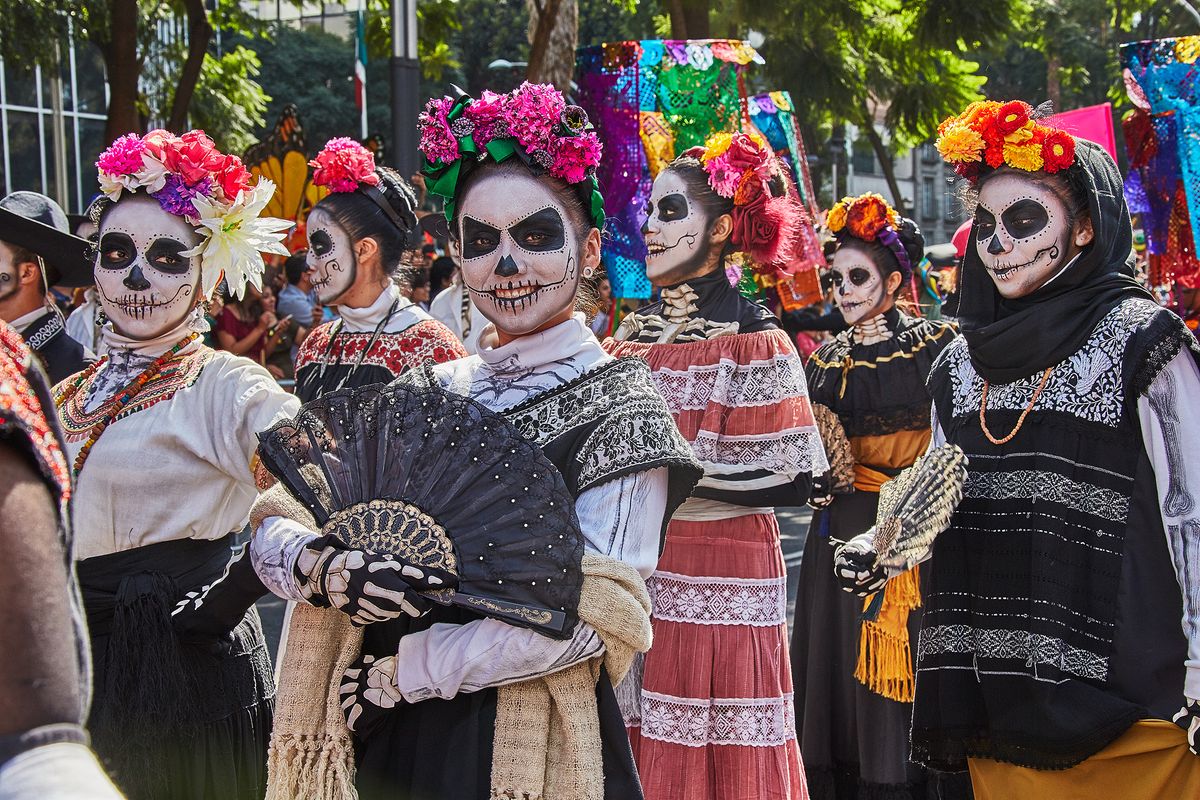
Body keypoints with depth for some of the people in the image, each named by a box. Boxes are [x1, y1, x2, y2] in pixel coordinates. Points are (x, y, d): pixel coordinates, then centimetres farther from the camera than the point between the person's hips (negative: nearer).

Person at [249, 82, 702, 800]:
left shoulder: (616, 404, -9)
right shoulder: (429, 391, 5)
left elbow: (592, 614, -20)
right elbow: (273, 528, 1)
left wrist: (402, 670, -15)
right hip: (393, 740, 5)